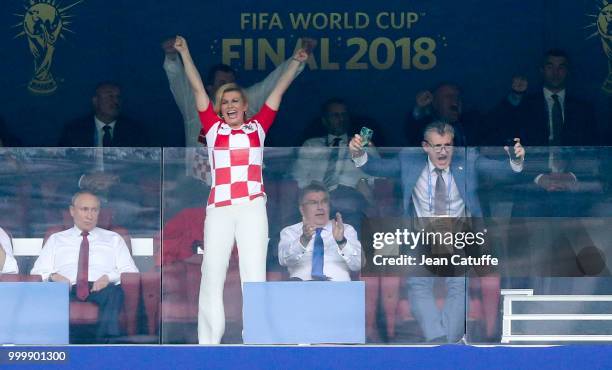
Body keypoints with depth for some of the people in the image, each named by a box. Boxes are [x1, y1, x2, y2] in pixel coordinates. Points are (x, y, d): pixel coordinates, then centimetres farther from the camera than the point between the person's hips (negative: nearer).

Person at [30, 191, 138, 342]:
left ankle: (106, 340, -52)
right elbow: (37, 272, 20)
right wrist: (52, 277, -5)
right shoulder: (55, 240, 28)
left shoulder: (113, 239, 27)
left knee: (114, 292, -38)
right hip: (67, 289, 0)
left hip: (101, 289, 0)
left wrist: (109, 277, -7)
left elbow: (131, 271, 15)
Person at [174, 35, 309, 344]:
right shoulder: (213, 127, 13)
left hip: (252, 208, 0)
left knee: (254, 274, -3)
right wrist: (184, 53, 13)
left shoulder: (257, 127, 14)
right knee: (212, 274, -2)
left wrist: (297, 61, 19)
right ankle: (208, 345, -1)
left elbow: (279, 90, 18)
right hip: (219, 209, 0)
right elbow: (198, 88, 14)